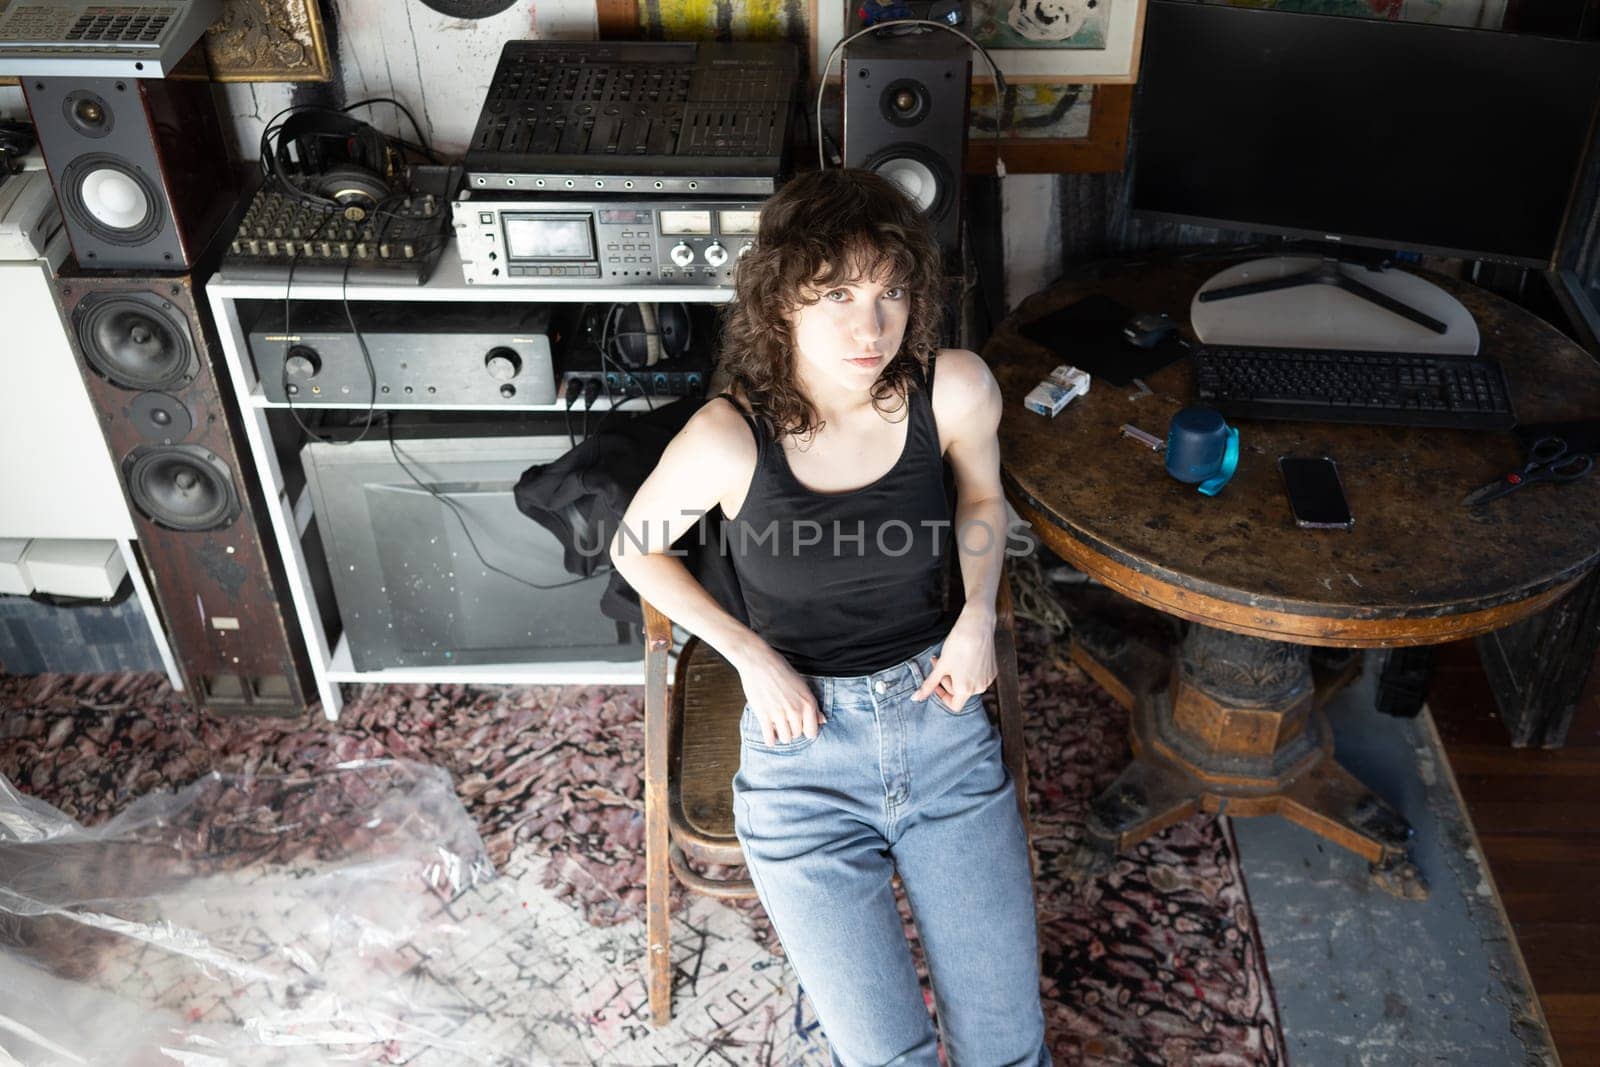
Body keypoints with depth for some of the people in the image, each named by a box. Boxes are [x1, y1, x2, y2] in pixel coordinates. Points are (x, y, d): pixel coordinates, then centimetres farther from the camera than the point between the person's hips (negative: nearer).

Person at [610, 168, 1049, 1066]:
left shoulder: (956, 389, -14)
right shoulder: (728, 440, -21)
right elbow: (636, 549, -1)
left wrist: (978, 612, -7)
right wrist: (752, 656, -11)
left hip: (943, 722, 3)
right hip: (804, 752, -2)